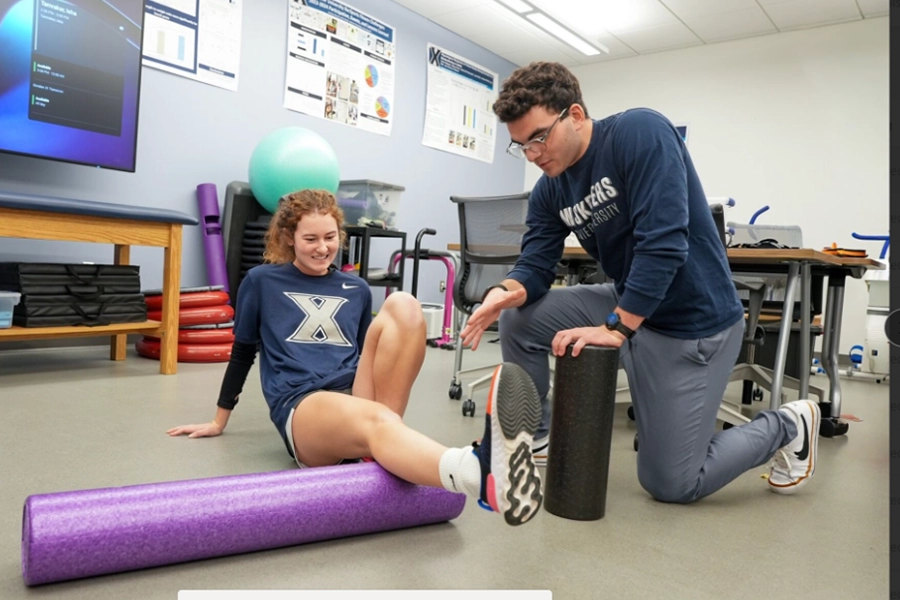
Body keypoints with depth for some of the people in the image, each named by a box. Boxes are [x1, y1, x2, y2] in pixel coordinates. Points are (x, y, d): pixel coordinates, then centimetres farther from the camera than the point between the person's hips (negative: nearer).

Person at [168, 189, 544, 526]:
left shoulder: (357, 290, 21)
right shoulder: (262, 282, 12)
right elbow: (243, 352, 19)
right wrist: (219, 422, 26)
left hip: (356, 395, 4)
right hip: (302, 408, -4)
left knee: (403, 306, -22)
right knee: (374, 420, -41)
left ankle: (382, 443, -30)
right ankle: (482, 473, -71)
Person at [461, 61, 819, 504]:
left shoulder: (641, 132, -21)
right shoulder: (548, 192, -1)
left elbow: (663, 244, -29)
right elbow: (535, 266, -5)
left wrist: (615, 329, -29)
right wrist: (505, 292, -28)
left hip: (692, 321, -7)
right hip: (626, 303, 7)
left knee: (671, 483, -1)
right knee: (519, 316, -4)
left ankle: (787, 426, 22)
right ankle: (534, 437, 15)